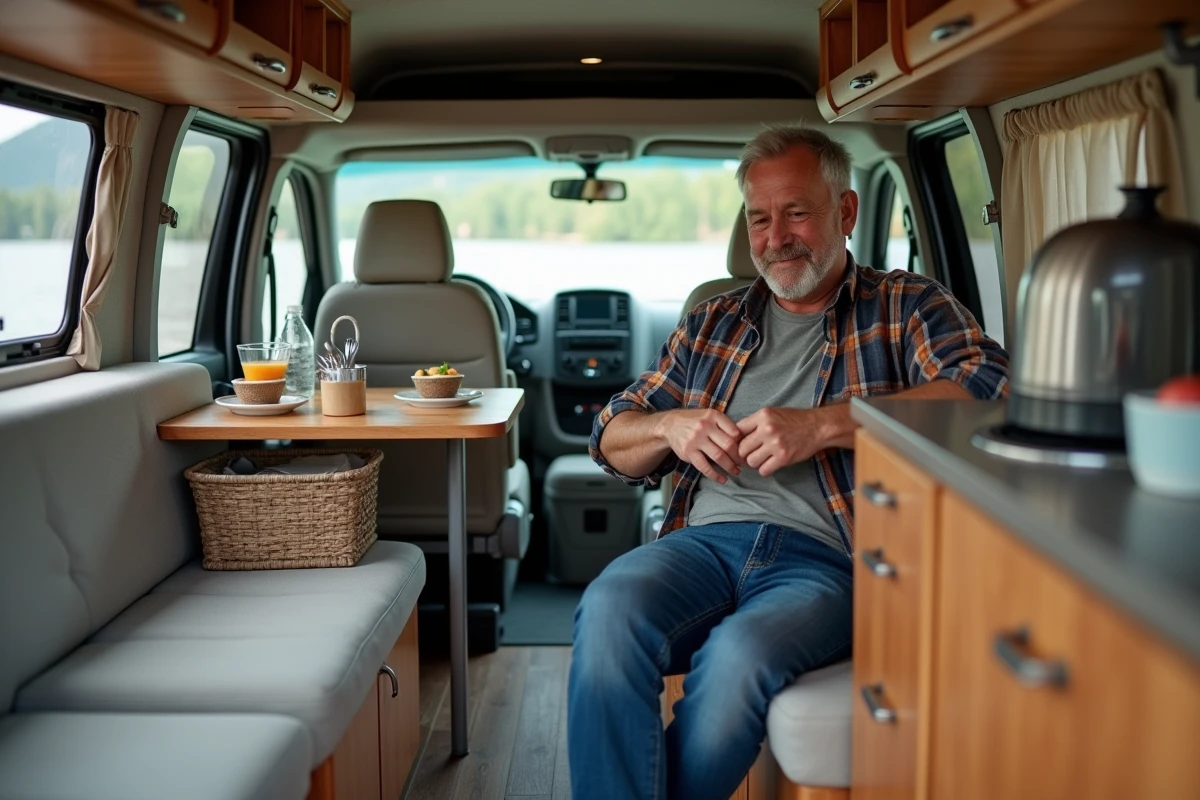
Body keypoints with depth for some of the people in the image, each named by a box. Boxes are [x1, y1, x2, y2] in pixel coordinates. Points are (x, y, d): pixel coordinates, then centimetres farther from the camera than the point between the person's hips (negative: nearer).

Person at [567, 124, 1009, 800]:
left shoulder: (907, 307, 13)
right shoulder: (714, 324, 25)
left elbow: (988, 388, -9)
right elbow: (612, 441, 26)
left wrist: (823, 424, -16)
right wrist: (669, 427, 2)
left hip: (830, 559, -3)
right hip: (708, 540, 4)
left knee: (740, 653, -35)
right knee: (611, 607, -30)